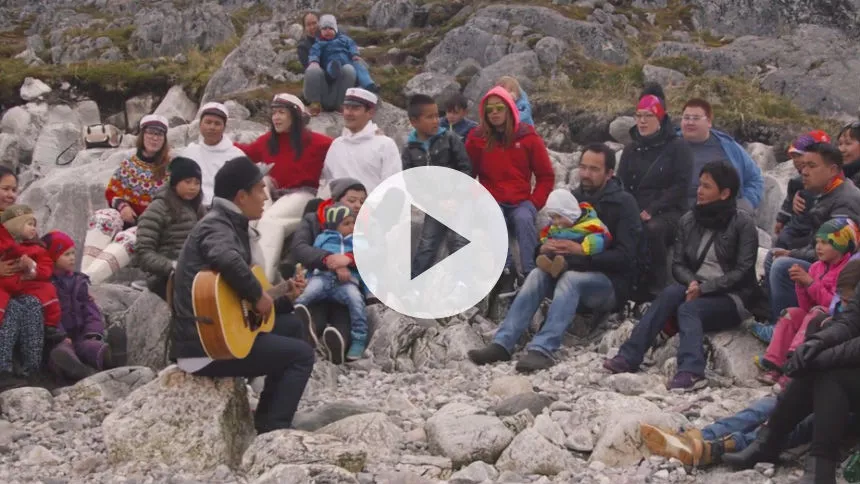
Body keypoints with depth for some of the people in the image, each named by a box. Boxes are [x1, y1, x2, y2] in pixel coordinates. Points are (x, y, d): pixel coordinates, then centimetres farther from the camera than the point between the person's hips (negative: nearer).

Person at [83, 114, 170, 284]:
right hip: (127, 217, 4)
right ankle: (85, 272, -44)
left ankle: (88, 277, -53)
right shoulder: (128, 165, 13)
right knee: (102, 217, -29)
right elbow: (111, 192, 15)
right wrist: (122, 206, -7)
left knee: (127, 238, -35)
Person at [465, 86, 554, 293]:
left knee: (524, 219, -33)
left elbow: (546, 176, 6)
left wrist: (534, 202, -6)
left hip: (521, 201, 0)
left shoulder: (528, 136, 1)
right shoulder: (477, 138, 1)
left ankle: (529, 274, -29)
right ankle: (506, 272, -28)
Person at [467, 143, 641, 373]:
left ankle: (542, 350, -48)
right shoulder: (572, 198, 10)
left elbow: (625, 257, -16)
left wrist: (583, 251, -29)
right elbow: (551, 235, 13)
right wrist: (546, 247, -13)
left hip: (610, 283, -5)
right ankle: (502, 344, -35)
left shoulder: (623, 203, -8)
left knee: (570, 279, -34)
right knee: (538, 274, -23)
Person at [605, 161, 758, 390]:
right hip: (696, 290, 4)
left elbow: (742, 271, -10)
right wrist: (692, 283, -13)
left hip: (730, 297, -4)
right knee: (671, 293, -29)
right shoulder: (689, 220, 10)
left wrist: (704, 287, -19)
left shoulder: (742, 223, -4)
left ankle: (691, 371, -54)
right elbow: (678, 264, 9)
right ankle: (629, 356, -40)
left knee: (688, 308, -33)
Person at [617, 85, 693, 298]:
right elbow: (621, 186, 11)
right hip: (635, 212, 4)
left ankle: (657, 287, -26)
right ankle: (635, 285, -23)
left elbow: (680, 186, -7)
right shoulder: (631, 150, 18)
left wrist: (652, 210, -16)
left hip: (669, 212, -4)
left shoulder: (678, 147, 2)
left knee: (653, 229, -37)